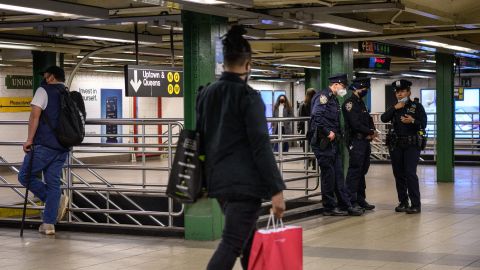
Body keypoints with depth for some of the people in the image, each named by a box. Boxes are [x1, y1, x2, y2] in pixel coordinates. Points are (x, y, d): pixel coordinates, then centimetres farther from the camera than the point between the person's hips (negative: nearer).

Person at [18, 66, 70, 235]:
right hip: (62, 148, 7)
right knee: (53, 183, 7)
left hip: (44, 145, -7)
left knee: (25, 176, 4)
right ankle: (49, 224, 4)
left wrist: (30, 139, -11)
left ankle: (57, 199, -6)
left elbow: (35, 115, -11)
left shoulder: (44, 91, -2)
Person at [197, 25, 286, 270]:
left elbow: (199, 138, 15)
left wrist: (205, 178, 23)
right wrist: (276, 189, -15)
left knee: (249, 241, 20)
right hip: (245, 182, -7)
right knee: (231, 244, -9)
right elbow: (261, 146, -16)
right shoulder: (248, 96, -11)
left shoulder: (206, 95, 9)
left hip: (218, 181, 7)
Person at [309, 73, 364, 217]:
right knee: (328, 174, -3)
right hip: (323, 141, -10)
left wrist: (337, 134, 8)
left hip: (333, 142, 10)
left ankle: (345, 205, 15)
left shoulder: (334, 99, 20)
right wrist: (328, 132, -20)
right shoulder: (324, 96, -11)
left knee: (338, 174, 11)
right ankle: (329, 207, 4)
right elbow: (317, 115, -25)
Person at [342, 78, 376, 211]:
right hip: (355, 141, -9)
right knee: (355, 170, -9)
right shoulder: (350, 103, -12)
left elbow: (368, 120, 16)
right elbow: (356, 124, -19)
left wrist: (371, 132, -4)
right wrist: (371, 132, -10)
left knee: (362, 170, 14)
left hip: (365, 141, 9)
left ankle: (360, 199, 22)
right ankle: (351, 202, -7)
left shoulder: (361, 103, 18)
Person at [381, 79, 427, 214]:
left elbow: (423, 124, -5)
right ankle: (403, 202, 15)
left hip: (412, 144, -5)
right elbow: (384, 118, -1)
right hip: (396, 145, 5)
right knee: (398, 174, 6)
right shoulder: (394, 108, 15)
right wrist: (394, 108, -10)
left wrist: (412, 121, -23)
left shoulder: (417, 106, 2)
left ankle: (416, 204, -12)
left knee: (410, 173, -14)